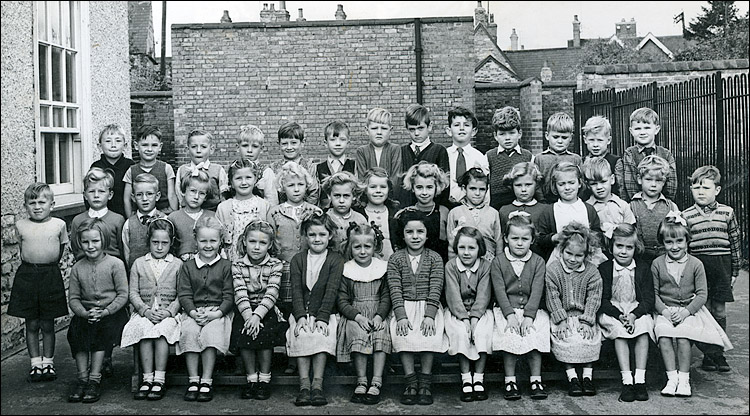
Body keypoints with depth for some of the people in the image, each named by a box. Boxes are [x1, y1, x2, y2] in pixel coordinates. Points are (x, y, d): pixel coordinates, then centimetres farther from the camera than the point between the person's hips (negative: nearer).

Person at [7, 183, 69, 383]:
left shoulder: (59, 224, -2)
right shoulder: (20, 226, 1)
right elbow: (22, 251, 11)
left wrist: (47, 265, 4)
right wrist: (32, 264, 5)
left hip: (51, 276, -1)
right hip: (26, 276, 1)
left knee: (48, 324, 7)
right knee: (31, 324, 7)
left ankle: (48, 361, 19)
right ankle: (36, 363, 17)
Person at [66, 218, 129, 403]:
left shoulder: (115, 264, -4)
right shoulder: (77, 268, 7)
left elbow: (123, 295, -6)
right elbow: (73, 298, 6)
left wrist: (105, 311, -18)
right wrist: (85, 313, -13)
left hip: (112, 312, -3)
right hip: (85, 313, 3)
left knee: (103, 330, -30)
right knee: (76, 330, -25)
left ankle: (95, 379, -23)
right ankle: (82, 378, -18)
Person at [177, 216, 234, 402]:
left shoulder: (226, 266, 7)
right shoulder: (187, 266, 13)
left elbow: (229, 296, 1)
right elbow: (184, 294, 5)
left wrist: (216, 313, -15)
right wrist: (193, 312, -13)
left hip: (219, 312, -2)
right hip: (193, 312, 2)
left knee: (210, 332, -31)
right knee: (189, 332, -29)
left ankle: (206, 382, -22)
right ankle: (193, 381, -20)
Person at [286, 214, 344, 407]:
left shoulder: (336, 260, 3)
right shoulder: (298, 259, 10)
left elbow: (331, 291, -8)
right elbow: (296, 290, 0)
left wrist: (322, 318, -20)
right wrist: (300, 316, -16)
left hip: (326, 313, -1)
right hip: (301, 313, 2)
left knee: (322, 336, -31)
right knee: (301, 335, -28)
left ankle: (317, 384, -29)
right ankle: (304, 385, -30)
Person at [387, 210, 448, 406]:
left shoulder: (435, 258, 6)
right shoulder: (395, 259, 6)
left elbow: (435, 289, -3)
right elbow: (395, 290, -2)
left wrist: (429, 316, -16)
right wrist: (401, 316, -15)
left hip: (428, 307, 0)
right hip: (404, 307, 0)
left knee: (430, 336, -27)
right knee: (402, 335, -27)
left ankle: (425, 382, -13)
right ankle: (411, 381, -16)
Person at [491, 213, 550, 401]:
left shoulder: (538, 262, 4)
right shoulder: (498, 262, 3)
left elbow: (537, 291, -5)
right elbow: (500, 291, -5)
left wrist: (528, 316, -17)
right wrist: (510, 315, -18)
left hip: (532, 309, 1)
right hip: (506, 309, -1)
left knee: (534, 334, -24)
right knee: (510, 335, -26)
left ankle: (536, 380, -12)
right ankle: (510, 380, -15)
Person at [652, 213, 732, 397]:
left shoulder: (696, 264, 3)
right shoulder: (657, 264, 5)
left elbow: (702, 294, 0)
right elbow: (653, 292, 3)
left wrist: (686, 311, -14)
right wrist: (664, 310, -13)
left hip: (690, 310, -1)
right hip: (664, 310, 1)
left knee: (683, 336, -29)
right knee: (663, 334, -29)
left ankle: (684, 379, -15)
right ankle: (672, 378, -20)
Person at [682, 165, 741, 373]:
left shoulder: (727, 212, 4)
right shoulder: (686, 216, 0)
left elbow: (735, 243, 9)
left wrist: (735, 271, 8)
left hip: (722, 265, 1)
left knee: (719, 311, 7)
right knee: (704, 310, 0)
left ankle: (718, 352, 18)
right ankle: (708, 354, 10)